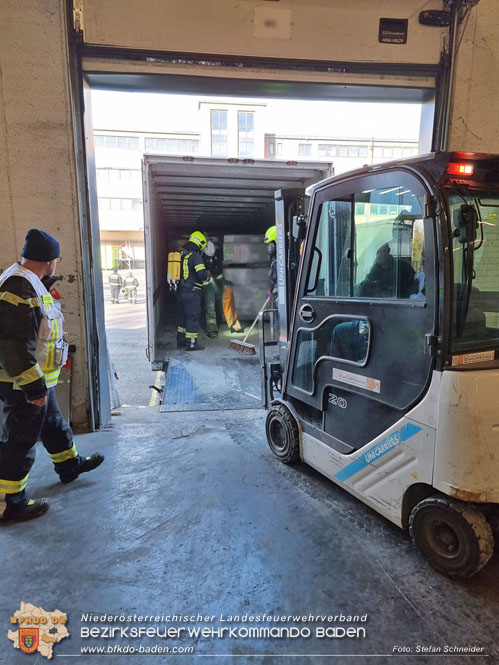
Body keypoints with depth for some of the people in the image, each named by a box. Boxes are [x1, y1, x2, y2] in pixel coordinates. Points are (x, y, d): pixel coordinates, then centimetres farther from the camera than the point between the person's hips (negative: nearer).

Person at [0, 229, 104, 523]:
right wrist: (34, 387, -25)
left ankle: (69, 464, 45)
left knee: (53, 423, 25)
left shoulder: (29, 283, 10)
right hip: (25, 384, -10)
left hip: (39, 379, 10)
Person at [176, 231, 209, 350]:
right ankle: (191, 344, 3)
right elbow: (202, 275, -20)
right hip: (192, 292, -8)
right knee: (193, 317, -1)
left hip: (181, 291, 8)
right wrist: (207, 273, 0)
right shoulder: (196, 256, -14)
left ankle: (181, 342, 25)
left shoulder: (182, 254, 11)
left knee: (183, 317, 17)